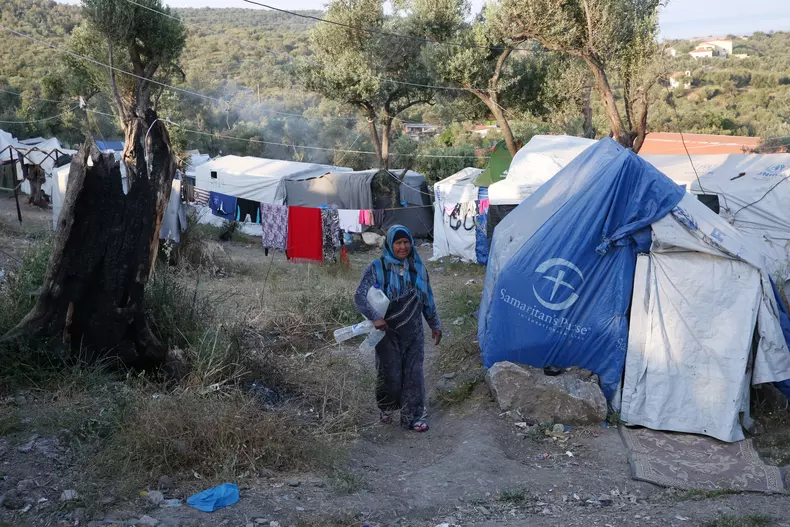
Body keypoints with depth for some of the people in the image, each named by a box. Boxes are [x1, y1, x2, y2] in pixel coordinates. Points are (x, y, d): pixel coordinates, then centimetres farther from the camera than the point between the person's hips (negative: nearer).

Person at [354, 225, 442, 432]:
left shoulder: (418, 268, 3)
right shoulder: (377, 268, -11)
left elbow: (428, 300, 13)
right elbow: (360, 296, -15)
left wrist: (435, 324, 16)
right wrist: (375, 317, -29)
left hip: (413, 332, 3)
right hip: (388, 332, -3)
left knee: (413, 374, 5)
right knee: (389, 375, 2)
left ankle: (412, 417, 17)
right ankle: (387, 409, 30)